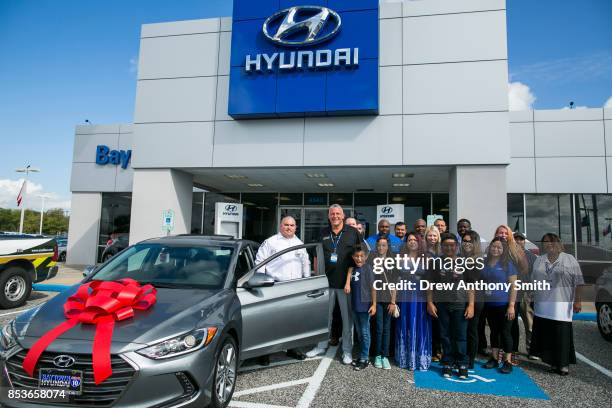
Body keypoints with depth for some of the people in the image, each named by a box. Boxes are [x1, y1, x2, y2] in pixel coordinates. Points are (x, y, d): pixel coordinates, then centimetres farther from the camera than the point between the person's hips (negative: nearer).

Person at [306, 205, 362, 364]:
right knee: (324, 316, 12)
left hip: (347, 282, -3)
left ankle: (347, 350, 18)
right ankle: (321, 346, 27)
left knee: (348, 318, 5)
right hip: (326, 281, 3)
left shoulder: (353, 232, 0)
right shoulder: (323, 234, 9)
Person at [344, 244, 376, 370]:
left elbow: (373, 287, -12)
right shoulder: (353, 268, 5)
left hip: (365, 305, -6)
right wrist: (347, 283, 0)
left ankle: (365, 359, 12)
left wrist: (374, 304, -14)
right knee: (359, 332, 16)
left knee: (365, 332, 3)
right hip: (355, 305, 6)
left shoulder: (367, 268, -11)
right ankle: (361, 356, 27)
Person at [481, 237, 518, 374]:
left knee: (505, 332, 0)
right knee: (494, 331, 14)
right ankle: (494, 358, 23)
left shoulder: (507, 264, -7)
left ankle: (508, 361, 11)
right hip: (489, 305, 5)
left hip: (504, 305, -4)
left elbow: (513, 285, -9)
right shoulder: (484, 263, 6)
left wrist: (511, 305, -15)